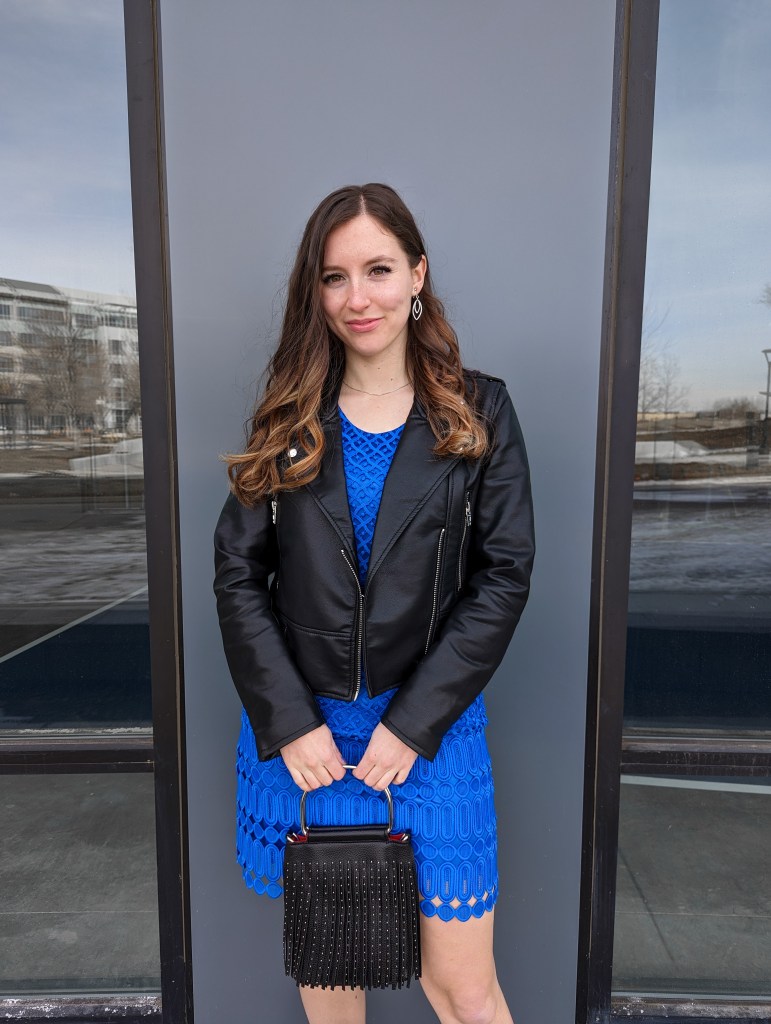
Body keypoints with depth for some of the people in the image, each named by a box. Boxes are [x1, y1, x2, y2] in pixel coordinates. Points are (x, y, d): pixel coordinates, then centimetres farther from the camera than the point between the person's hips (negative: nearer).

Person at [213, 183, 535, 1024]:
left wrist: (412, 722, -11)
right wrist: (290, 722, -9)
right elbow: (237, 573, -1)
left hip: (431, 725, -1)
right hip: (299, 726, 2)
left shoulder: (479, 411, -2)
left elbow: (504, 576, -6)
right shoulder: (288, 416, 2)